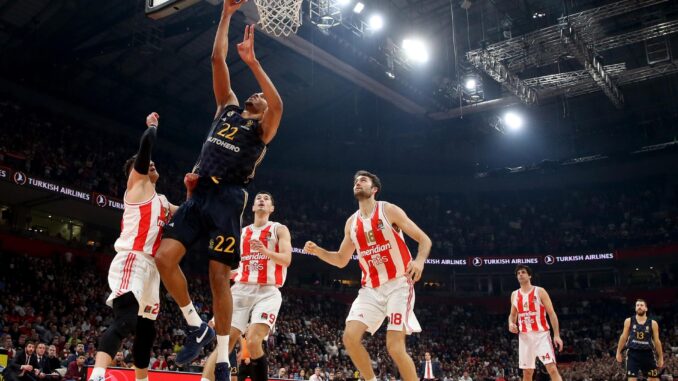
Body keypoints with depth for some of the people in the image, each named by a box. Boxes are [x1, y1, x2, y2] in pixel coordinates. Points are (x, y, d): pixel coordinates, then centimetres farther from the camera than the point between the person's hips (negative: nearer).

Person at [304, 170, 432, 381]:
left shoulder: (389, 210, -5)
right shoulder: (351, 223, 11)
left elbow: (424, 239, -6)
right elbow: (341, 260, 19)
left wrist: (419, 260, -27)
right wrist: (318, 251, 1)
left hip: (398, 284, -5)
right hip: (371, 288, 5)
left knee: (394, 346, -13)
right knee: (350, 337, -9)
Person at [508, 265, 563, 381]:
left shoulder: (540, 291, -2)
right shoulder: (514, 295, 10)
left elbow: (552, 314, -3)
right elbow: (512, 315, 21)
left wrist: (557, 335, -11)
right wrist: (511, 323, -3)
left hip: (541, 334, -4)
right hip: (525, 336, 4)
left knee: (552, 369, -12)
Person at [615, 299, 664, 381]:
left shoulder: (653, 323, 3)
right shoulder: (629, 321, 4)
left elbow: (657, 341, 7)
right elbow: (623, 337, 9)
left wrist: (661, 358, 7)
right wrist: (618, 352, 7)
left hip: (648, 353, 1)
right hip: (633, 353, -1)